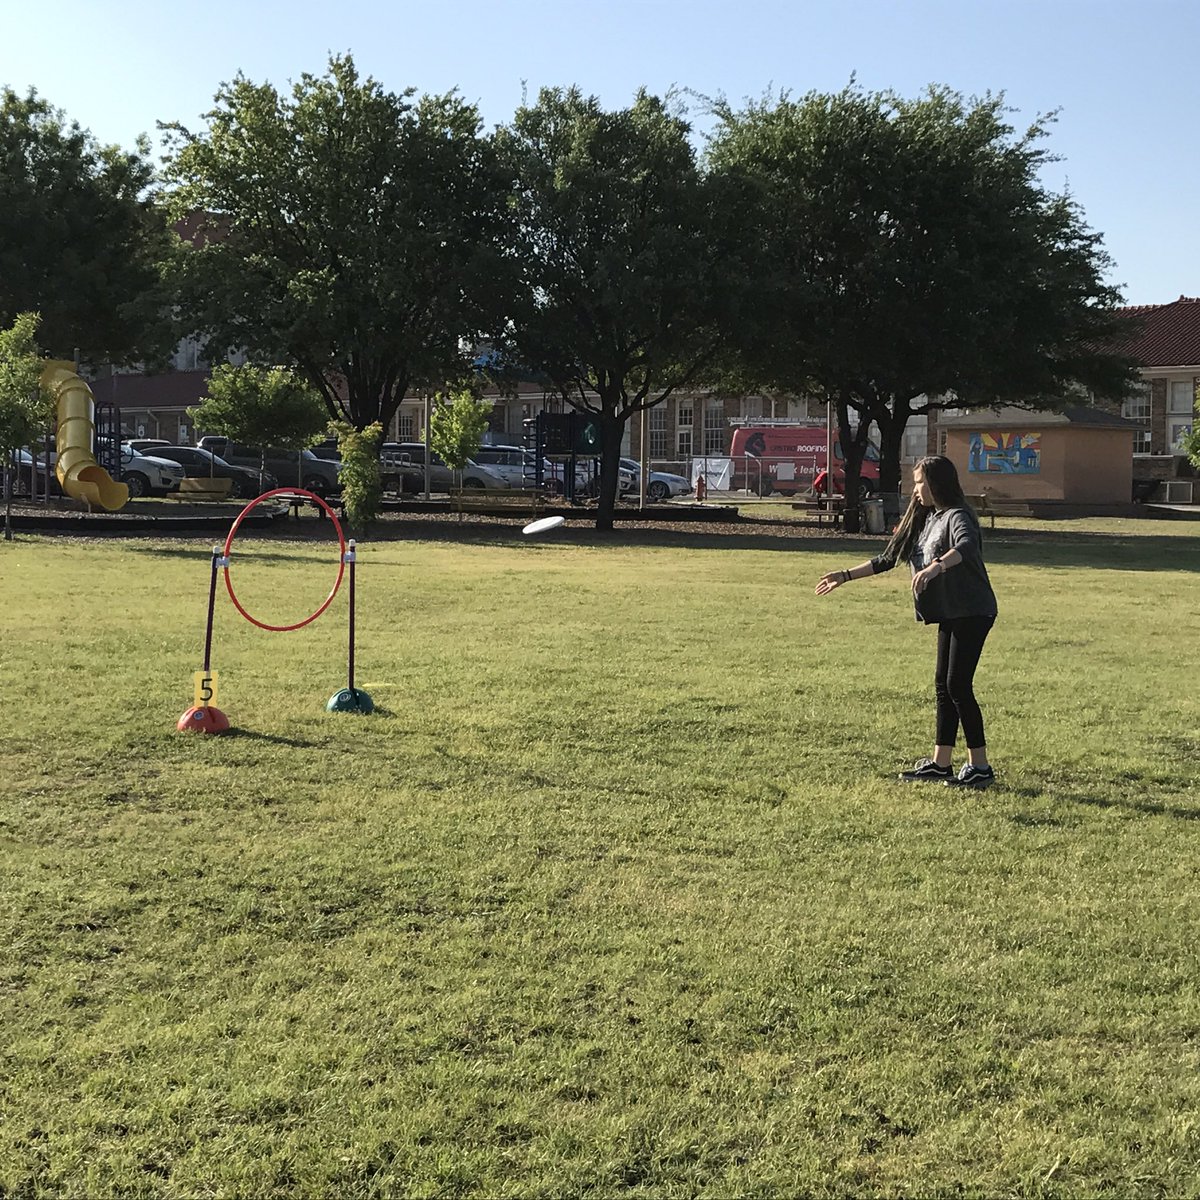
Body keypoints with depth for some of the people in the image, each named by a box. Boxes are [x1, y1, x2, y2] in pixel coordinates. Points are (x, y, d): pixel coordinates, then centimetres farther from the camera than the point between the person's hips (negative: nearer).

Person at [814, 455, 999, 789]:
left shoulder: (957, 517, -12)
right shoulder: (926, 519, 15)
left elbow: (966, 547, -36)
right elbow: (887, 560, 22)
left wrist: (936, 567, -53)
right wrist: (845, 576, 20)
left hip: (971, 613, -9)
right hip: (949, 615, 9)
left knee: (958, 686, -9)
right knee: (943, 686, 10)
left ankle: (980, 768, -3)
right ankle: (940, 764, 16)